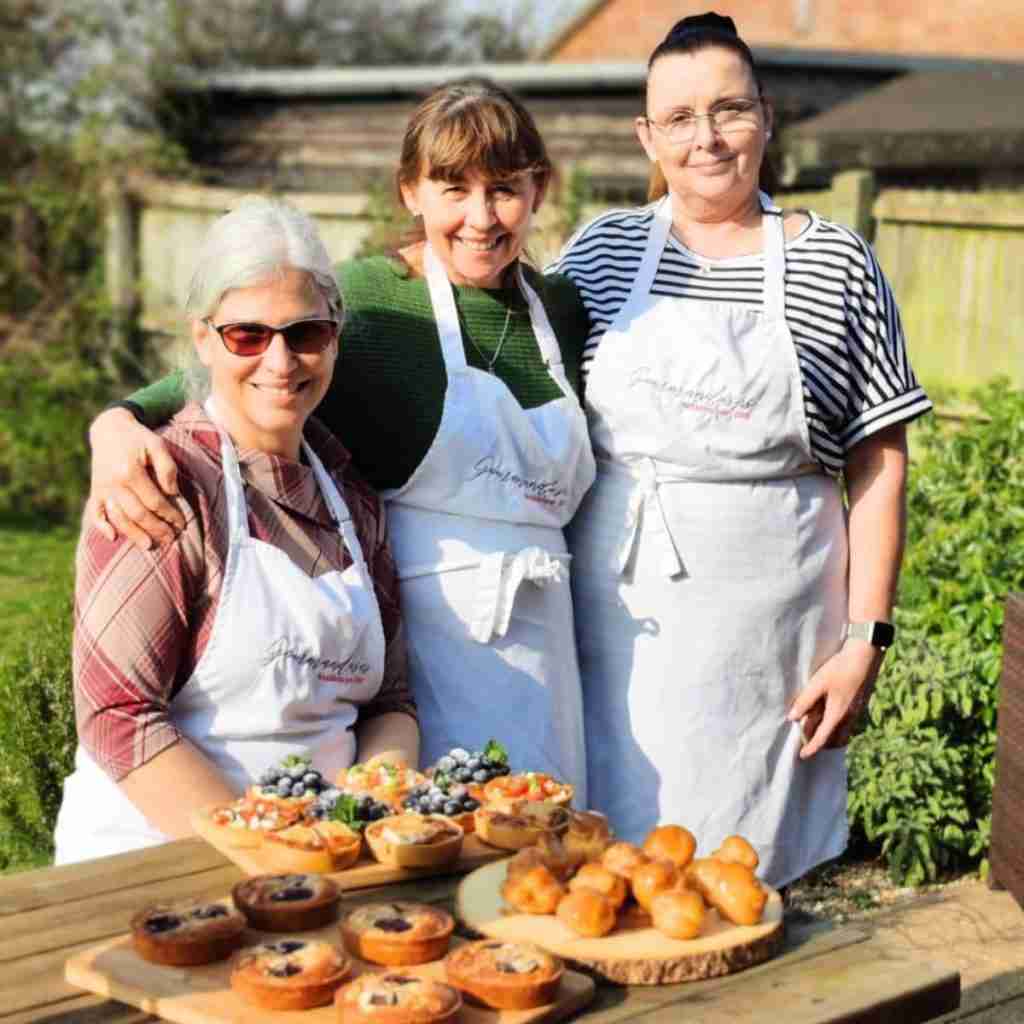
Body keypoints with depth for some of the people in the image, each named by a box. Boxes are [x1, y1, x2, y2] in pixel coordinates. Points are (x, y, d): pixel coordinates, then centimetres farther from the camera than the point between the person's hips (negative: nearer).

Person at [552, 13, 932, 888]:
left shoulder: (837, 265, 1)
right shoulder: (601, 254, 5)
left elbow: (878, 468, 2)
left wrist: (865, 637, -4)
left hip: (764, 646, -1)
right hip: (614, 629, 1)